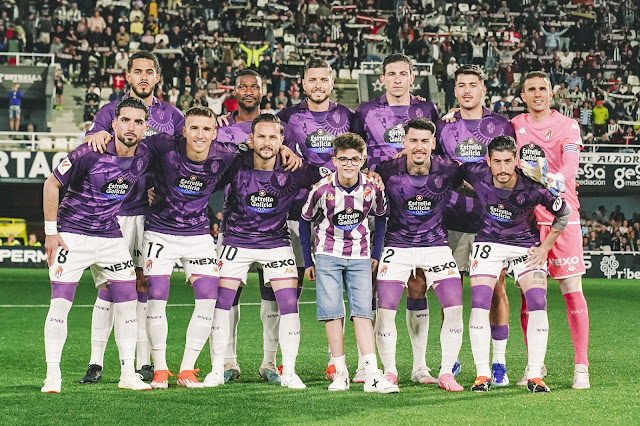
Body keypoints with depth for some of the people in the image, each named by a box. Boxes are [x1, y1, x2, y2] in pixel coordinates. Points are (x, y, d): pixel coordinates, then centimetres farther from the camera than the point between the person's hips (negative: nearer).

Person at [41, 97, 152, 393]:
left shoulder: (142, 159, -4)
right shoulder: (90, 154, -20)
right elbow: (52, 184, -11)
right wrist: (51, 232, -10)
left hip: (110, 236, 5)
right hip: (72, 235, -5)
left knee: (127, 300, 0)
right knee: (60, 302, -9)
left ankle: (128, 374, 9)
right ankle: (53, 375, 0)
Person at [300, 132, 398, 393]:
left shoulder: (372, 188, -9)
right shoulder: (322, 189, -13)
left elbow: (381, 217, 9)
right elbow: (305, 221, 1)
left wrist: (376, 253, 5)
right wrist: (307, 262, 3)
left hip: (360, 257, 1)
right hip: (328, 255, -1)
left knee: (363, 312, -7)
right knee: (332, 313, -6)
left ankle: (372, 375, -14)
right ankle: (340, 374, 0)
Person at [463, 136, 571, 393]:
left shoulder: (533, 186, -24)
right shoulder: (477, 174, -21)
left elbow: (563, 213, -7)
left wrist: (545, 247, -5)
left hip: (526, 244, -1)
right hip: (489, 243, 1)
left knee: (538, 305, -14)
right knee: (479, 304, -12)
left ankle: (535, 376, -5)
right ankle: (483, 374, -3)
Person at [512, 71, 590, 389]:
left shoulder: (568, 126, 2)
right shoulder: (514, 126, 11)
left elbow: (570, 164, -10)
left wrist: (557, 177, -28)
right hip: (525, 216, 2)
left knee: (572, 289, -4)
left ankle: (581, 366, 0)